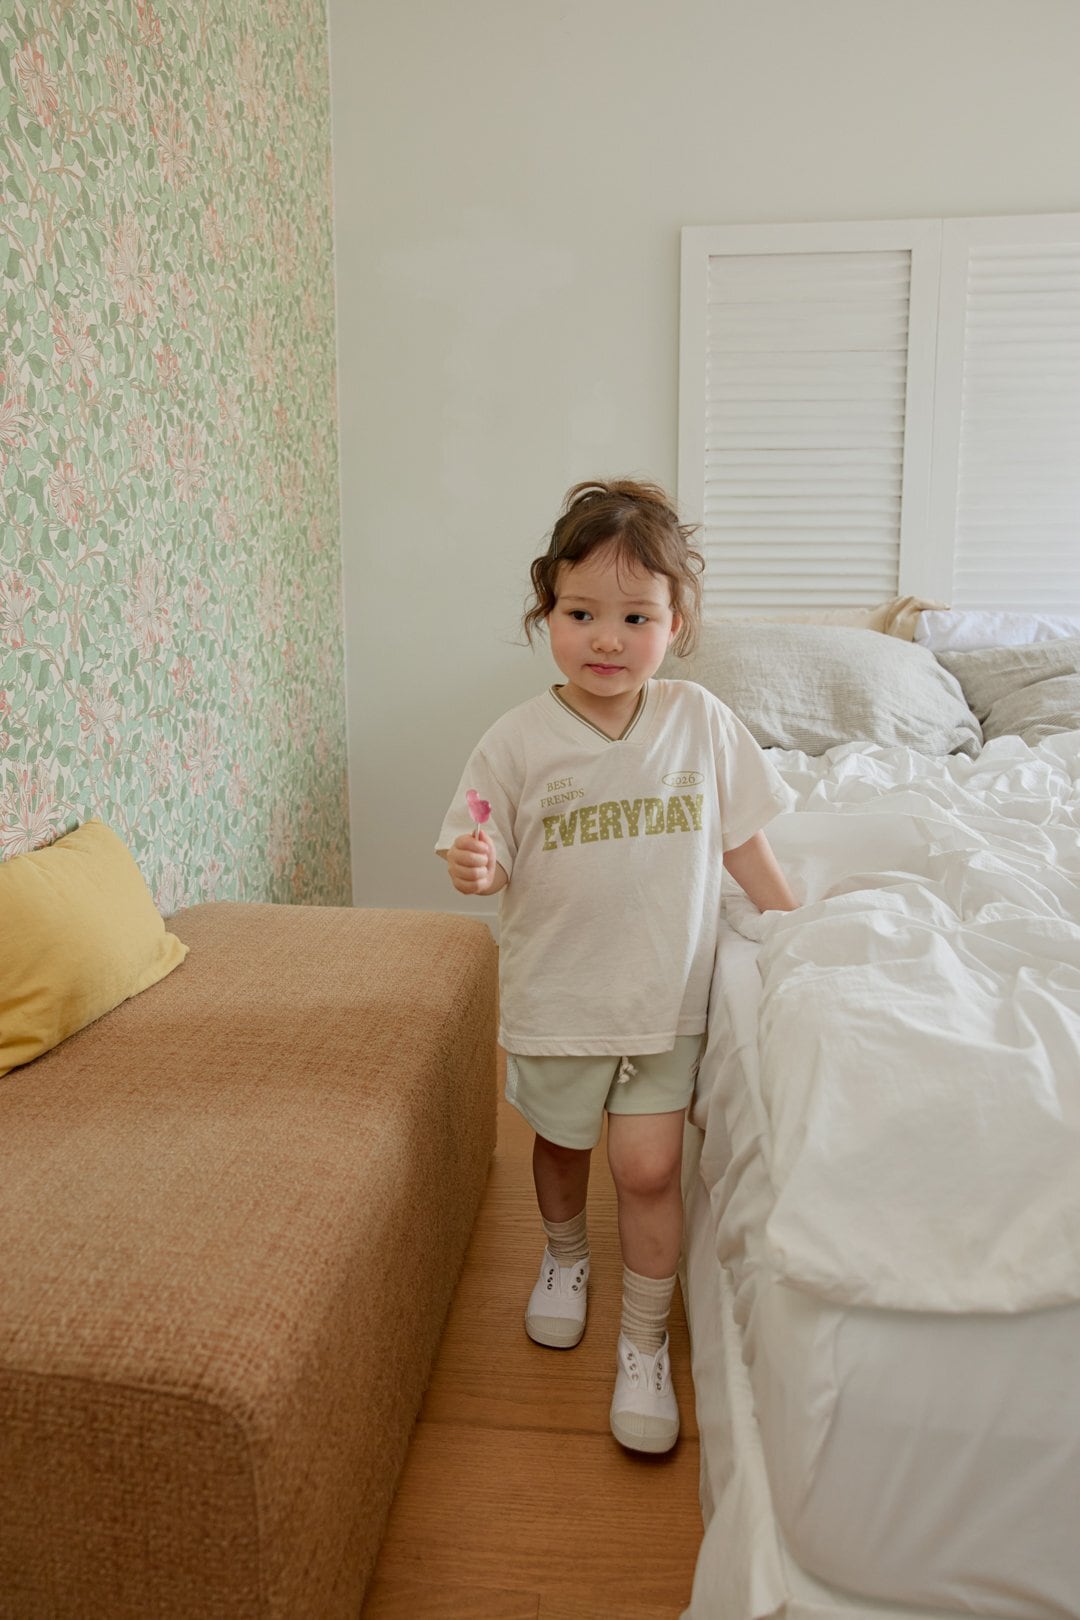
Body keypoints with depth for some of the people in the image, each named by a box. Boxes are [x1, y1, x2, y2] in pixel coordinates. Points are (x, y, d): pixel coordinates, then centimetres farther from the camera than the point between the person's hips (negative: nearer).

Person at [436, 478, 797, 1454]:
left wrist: (799, 929, 5)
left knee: (649, 1169, 0)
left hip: (666, 995, 0)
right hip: (555, 996, 0)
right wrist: (474, 869, -30)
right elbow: (489, 863, -8)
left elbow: (742, 838, 4)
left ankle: (645, 1346, 24)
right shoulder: (519, 741, -14)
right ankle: (565, 1255, 53)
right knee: (561, 1144, 21)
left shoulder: (700, 721, -8)